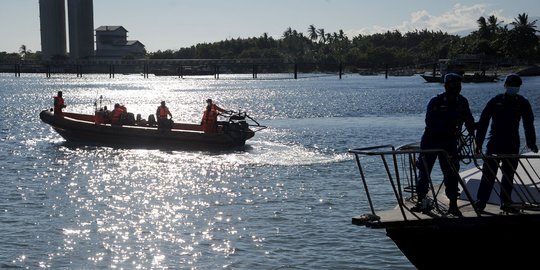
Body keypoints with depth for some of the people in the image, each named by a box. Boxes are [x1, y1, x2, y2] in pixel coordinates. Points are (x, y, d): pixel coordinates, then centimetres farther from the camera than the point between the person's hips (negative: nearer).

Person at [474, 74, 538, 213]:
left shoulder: (522, 103, 4)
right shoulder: (496, 101, -3)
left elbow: (529, 123, 7)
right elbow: (483, 121, -3)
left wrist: (531, 143, -3)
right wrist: (479, 142, -7)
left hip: (513, 145, 3)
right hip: (494, 143, -3)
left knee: (509, 174, 8)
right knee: (489, 172, -5)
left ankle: (506, 202, 16)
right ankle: (481, 201, -1)